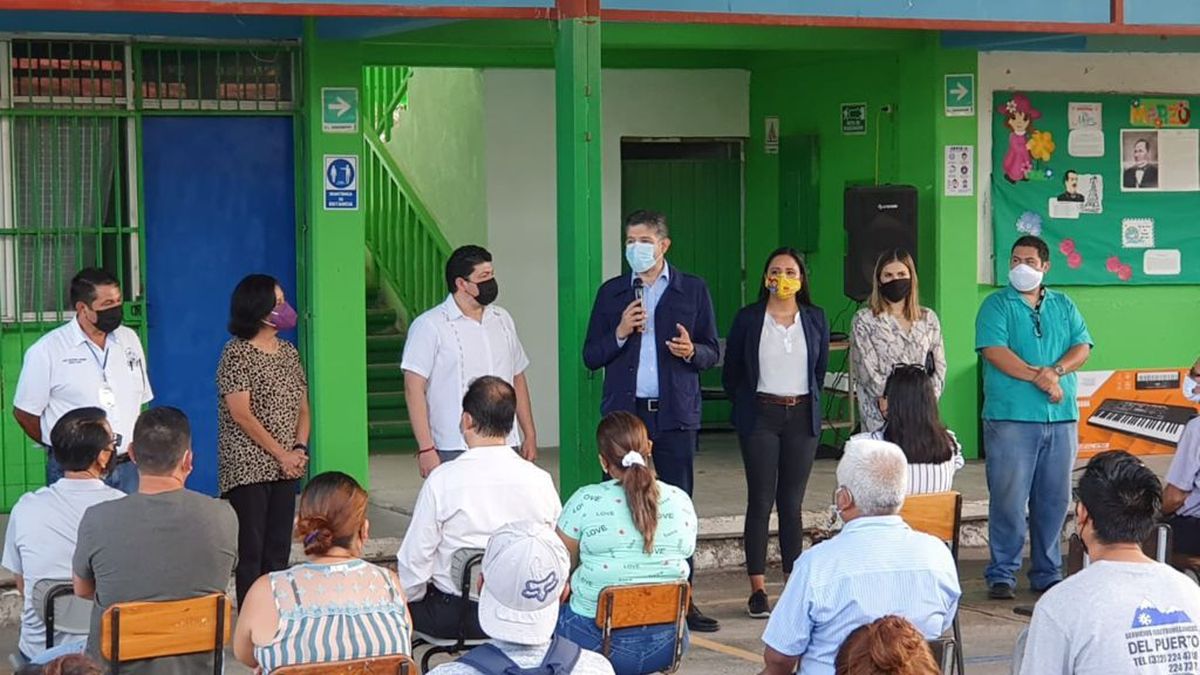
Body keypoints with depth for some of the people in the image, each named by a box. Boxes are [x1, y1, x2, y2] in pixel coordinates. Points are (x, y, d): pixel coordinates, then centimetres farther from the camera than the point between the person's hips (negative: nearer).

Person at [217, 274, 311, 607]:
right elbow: (241, 414, -14)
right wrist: (281, 454, -13)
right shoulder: (237, 352, -8)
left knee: (279, 553, 7)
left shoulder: (289, 352, 13)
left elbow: (302, 408, 15)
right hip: (249, 467, -6)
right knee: (251, 553, -4)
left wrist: (300, 448, -3)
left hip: (286, 469, 6)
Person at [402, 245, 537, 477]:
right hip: (454, 450, -5)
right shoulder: (430, 325, -4)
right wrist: (426, 449, -14)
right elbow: (414, 388, -8)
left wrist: (530, 435, 16)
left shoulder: (503, 320, 14)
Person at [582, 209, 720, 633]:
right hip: (624, 411, 1)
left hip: (675, 412, -1)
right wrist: (620, 333, -7)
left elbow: (713, 352, 9)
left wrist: (691, 351, -13)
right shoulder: (611, 293, 11)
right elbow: (590, 357, 10)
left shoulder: (693, 290, 8)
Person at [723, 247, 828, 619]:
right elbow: (731, 373, 7)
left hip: (802, 416, 2)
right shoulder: (748, 319, 1)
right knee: (761, 501, -4)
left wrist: (805, 401, 12)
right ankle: (758, 590, 0)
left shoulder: (815, 319, 7)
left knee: (792, 502, 4)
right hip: (760, 417, -2)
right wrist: (748, 405, 6)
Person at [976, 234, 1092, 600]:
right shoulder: (997, 305, 2)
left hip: (1061, 418, 4)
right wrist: (1038, 376, -16)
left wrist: (1056, 370, -12)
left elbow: (1082, 348, 7)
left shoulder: (1064, 306, 15)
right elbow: (994, 351, -10)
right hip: (1011, 418, -4)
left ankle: (1047, 573, 18)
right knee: (1008, 499, -5)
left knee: (1054, 500, 8)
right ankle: (1002, 574, 4)